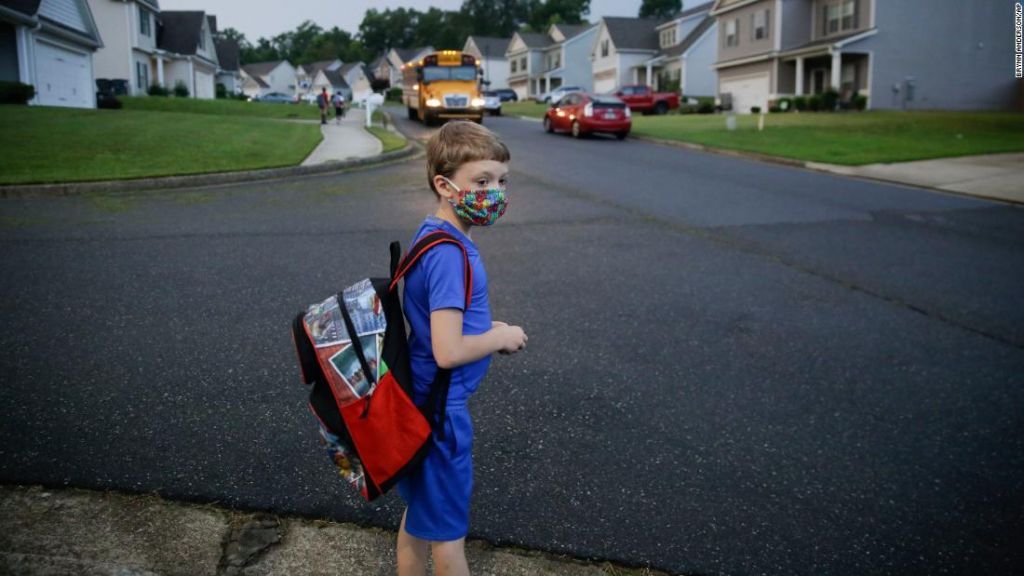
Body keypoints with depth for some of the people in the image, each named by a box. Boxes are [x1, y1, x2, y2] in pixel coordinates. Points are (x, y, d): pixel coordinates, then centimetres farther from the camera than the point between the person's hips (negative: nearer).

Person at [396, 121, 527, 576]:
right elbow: (448, 351, -30)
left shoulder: (430, 233, 4)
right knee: (448, 530, 12)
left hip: (420, 399, 9)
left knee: (419, 513, 24)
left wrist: (486, 328, 6)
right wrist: (502, 337, -14)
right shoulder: (451, 254, -26)